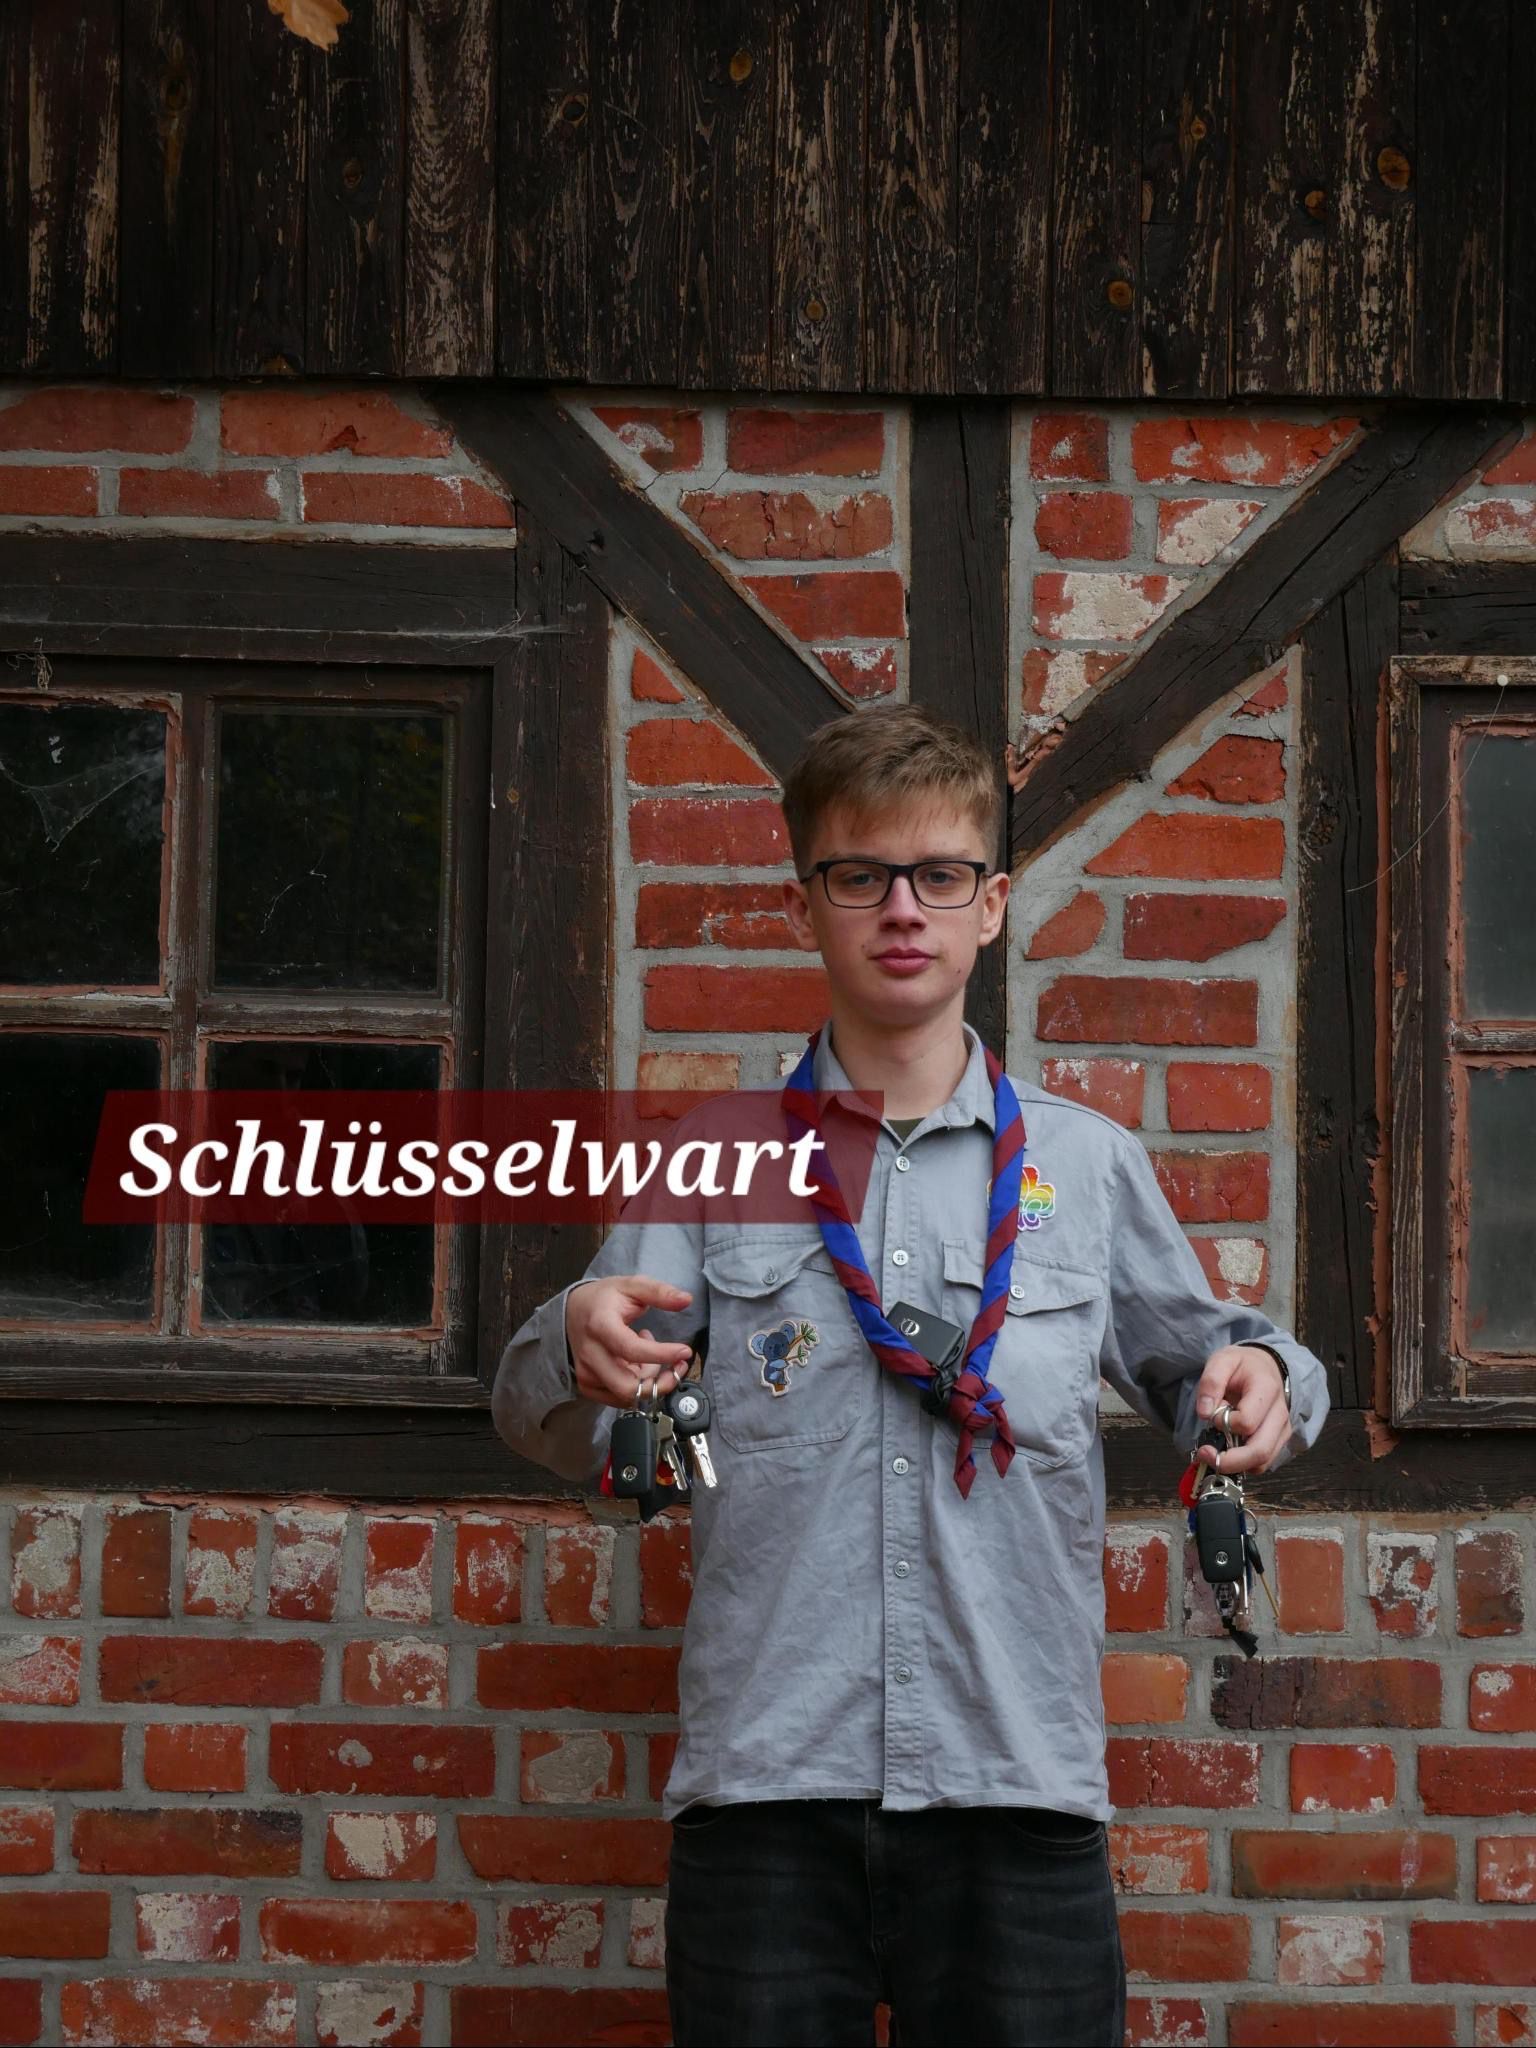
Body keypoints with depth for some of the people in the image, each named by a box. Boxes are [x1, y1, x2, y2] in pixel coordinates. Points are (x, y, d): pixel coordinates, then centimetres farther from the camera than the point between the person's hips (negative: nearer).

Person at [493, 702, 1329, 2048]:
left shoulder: (1088, 1166, 12)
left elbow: (1186, 1365, 20)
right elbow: (557, 1431, 3)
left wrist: (1259, 1378, -4)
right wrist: (582, 1348, -20)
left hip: (1020, 1787, 1)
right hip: (765, 1788, 0)